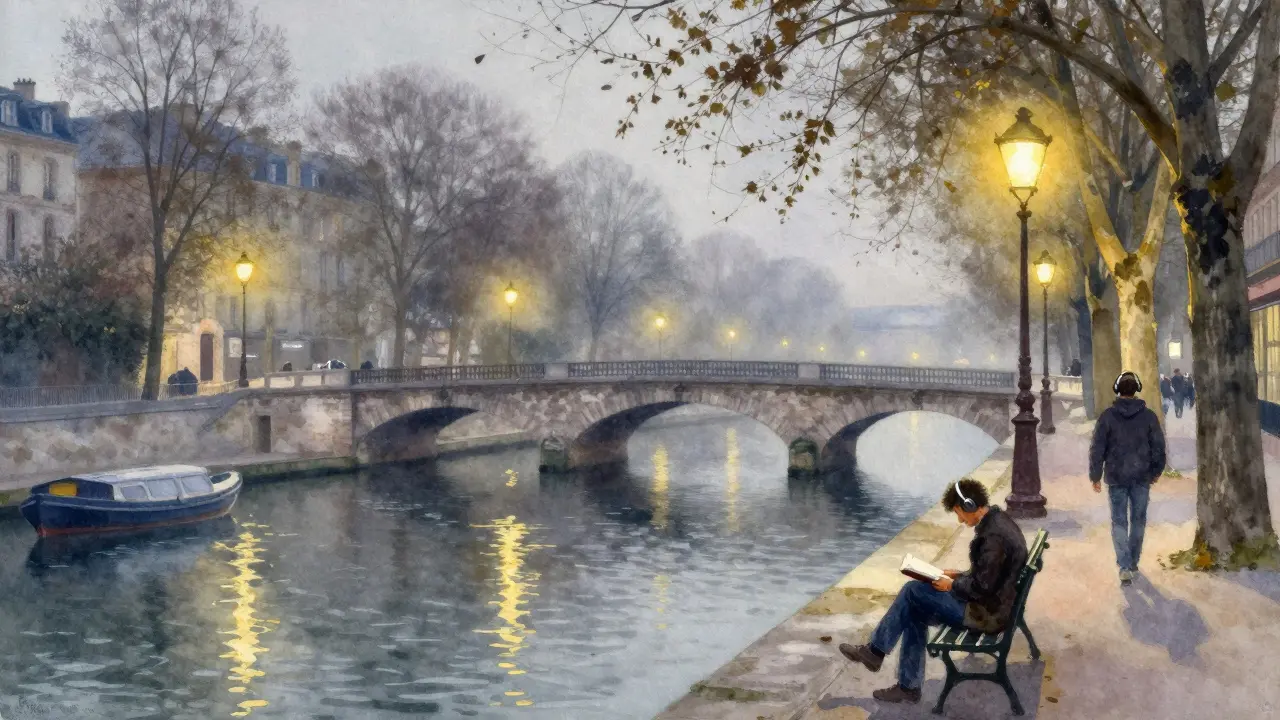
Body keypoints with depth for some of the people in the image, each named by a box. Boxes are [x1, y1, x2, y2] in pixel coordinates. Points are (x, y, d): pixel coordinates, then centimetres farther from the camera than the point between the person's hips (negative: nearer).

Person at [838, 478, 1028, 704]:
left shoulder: (994, 535, -25)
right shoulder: (997, 520, 7)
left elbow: (981, 586, -25)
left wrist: (952, 586, -9)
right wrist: (959, 576, 9)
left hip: (987, 612, -10)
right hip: (992, 601, 10)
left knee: (913, 591, -9)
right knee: (914, 612, 6)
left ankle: (875, 651, 5)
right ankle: (909, 686, 10)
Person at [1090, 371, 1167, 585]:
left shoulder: (1108, 416, -7)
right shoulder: (1148, 416, -3)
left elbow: (1097, 448, -6)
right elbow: (1158, 446, 1)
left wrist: (1095, 476, 2)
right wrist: (1155, 471, 15)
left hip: (1116, 477, -1)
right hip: (1142, 477, 1)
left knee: (1119, 521, 3)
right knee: (1138, 520, 15)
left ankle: (1125, 567, -9)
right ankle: (1133, 563, 24)